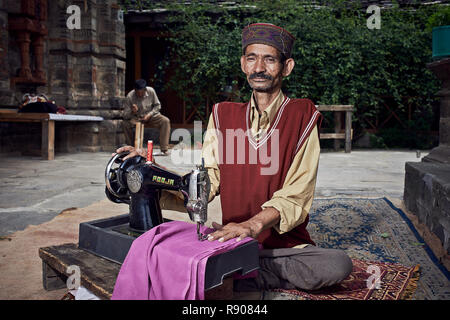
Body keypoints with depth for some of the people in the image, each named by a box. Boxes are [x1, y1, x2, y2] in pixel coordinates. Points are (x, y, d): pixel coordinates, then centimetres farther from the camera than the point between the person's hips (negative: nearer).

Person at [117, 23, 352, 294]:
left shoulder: (303, 117, -1)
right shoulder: (223, 116, 10)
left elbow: (297, 194, -11)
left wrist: (254, 224, -29)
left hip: (287, 245, -1)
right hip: (232, 244, 1)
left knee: (339, 264, -29)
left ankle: (233, 278, -15)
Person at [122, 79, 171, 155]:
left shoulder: (151, 91, -18)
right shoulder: (130, 96, -21)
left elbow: (157, 105, -4)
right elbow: (125, 115, -20)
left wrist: (149, 115, -19)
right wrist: (132, 112, -42)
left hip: (151, 115, 1)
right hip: (136, 117, -1)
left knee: (165, 121, -25)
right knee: (125, 123, -29)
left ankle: (164, 149, -25)